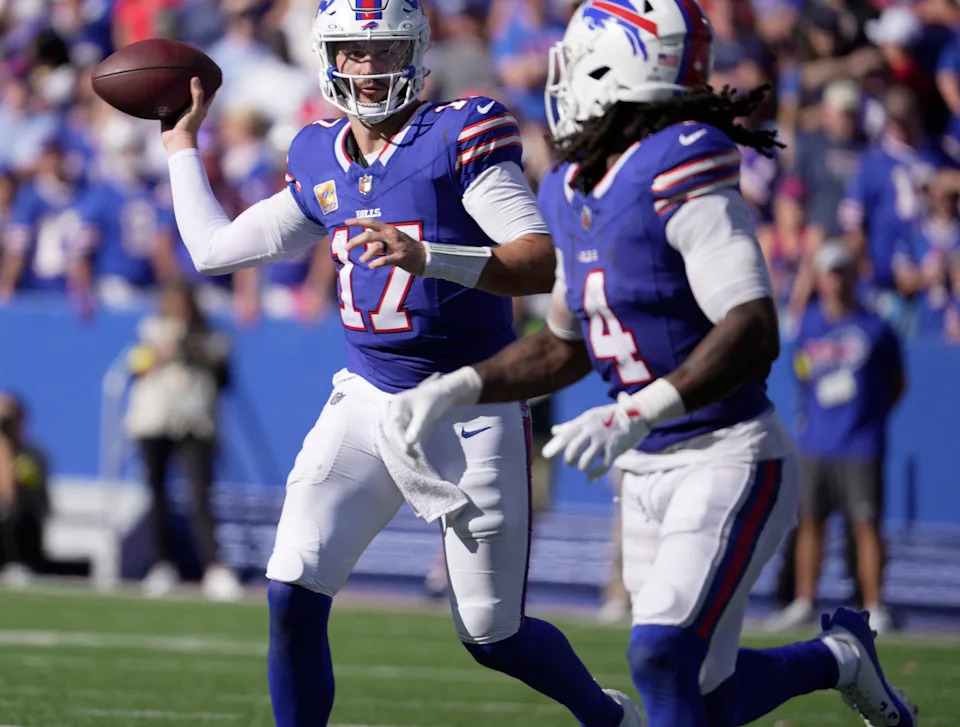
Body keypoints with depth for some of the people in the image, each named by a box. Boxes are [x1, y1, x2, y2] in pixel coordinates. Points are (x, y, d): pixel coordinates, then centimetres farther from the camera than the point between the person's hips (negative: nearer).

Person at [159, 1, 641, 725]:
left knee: (493, 635, 5)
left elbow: (545, 263, -24)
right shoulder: (320, 162, 7)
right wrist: (182, 142, 25)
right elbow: (215, 250, 19)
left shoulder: (458, 137, -12)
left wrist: (428, 257, -38)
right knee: (293, 598, -11)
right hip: (365, 401, 5)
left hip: (467, 414, -5)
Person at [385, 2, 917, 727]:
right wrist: (456, 388, 7)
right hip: (648, 471, 8)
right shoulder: (573, 193, 8)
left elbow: (755, 334, -30)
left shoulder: (683, 175, -20)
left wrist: (639, 413, -40)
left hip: (730, 458, -8)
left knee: (663, 663, -21)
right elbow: (566, 348, 21)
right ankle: (838, 656, 34)